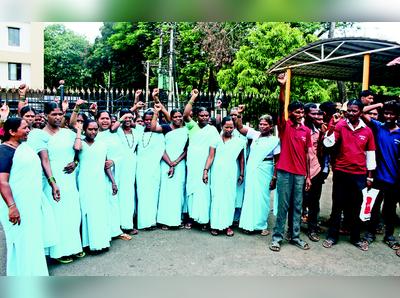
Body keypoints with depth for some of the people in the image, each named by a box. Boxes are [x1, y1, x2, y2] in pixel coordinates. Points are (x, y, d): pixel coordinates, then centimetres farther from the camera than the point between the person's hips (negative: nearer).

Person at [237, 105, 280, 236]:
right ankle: (249, 224, 20)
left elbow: (277, 161, -5)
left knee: (262, 198, 2)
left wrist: (274, 178, -9)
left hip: (264, 171, -3)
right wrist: (239, 113, -2)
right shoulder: (255, 134, 7)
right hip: (251, 170, 4)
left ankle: (262, 225, 18)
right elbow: (240, 128, 10)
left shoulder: (275, 140, -4)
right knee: (250, 196, 7)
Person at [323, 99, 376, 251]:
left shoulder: (367, 131, 6)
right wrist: (333, 125, -21)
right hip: (341, 172, -2)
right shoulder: (340, 126, -1)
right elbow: (328, 143, -13)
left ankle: (355, 237, 25)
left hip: (359, 174, 2)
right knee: (337, 204, 5)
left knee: (356, 206, 9)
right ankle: (333, 236, 18)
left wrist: (369, 177, 9)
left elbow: (370, 155, 10)